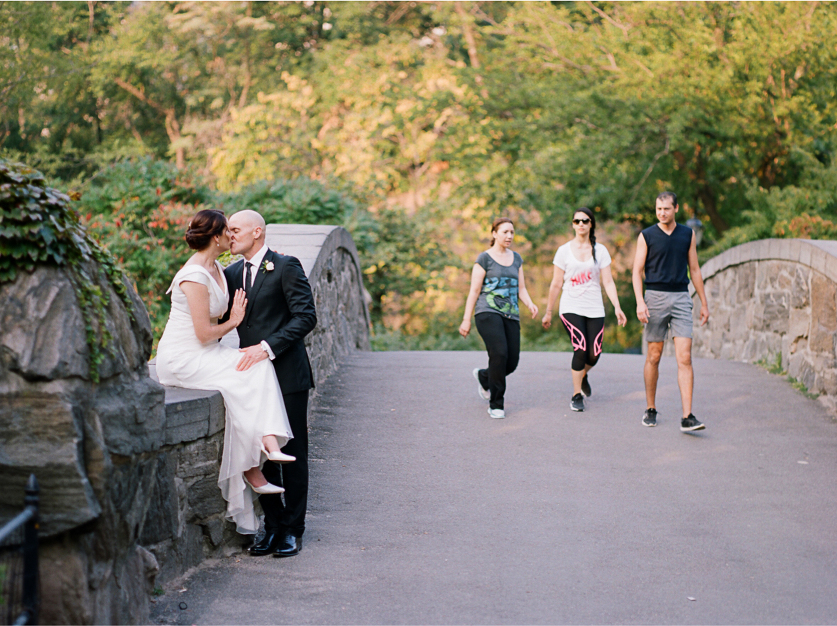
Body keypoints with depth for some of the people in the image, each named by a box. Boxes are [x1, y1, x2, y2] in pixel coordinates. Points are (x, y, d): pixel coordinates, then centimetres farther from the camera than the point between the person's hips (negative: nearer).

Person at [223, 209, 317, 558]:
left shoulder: (286, 267, -6)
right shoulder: (232, 273, 13)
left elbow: (306, 317, -13)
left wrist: (268, 347, -21)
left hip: (286, 372, -6)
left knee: (292, 453, 1)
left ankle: (292, 530, 9)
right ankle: (272, 526, 16)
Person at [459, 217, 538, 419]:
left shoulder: (516, 259, 17)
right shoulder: (484, 258, 1)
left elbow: (521, 289, 16)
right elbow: (474, 290, 0)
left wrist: (530, 304, -5)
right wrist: (466, 319, -3)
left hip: (511, 315, 6)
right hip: (488, 312, -6)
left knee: (512, 362, -2)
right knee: (499, 354, -22)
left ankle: (483, 376, 32)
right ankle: (496, 404, -9)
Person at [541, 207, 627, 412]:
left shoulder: (600, 251, 7)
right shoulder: (564, 250, 4)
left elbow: (608, 282, 3)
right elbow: (556, 284, 8)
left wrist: (617, 307, -9)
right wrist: (548, 312, 10)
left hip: (595, 310, 2)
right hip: (571, 307, -2)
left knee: (594, 354, -2)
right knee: (581, 348, -18)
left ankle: (582, 376, 34)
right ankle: (576, 395, -3)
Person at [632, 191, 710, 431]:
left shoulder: (687, 234, 9)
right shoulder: (646, 236, 1)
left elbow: (694, 270, 15)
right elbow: (637, 271, -2)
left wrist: (704, 303, 14)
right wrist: (640, 302, -15)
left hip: (681, 297, 1)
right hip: (655, 297, -1)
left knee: (684, 358, -9)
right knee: (654, 356, 5)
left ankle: (687, 417, -14)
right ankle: (651, 409, 21)